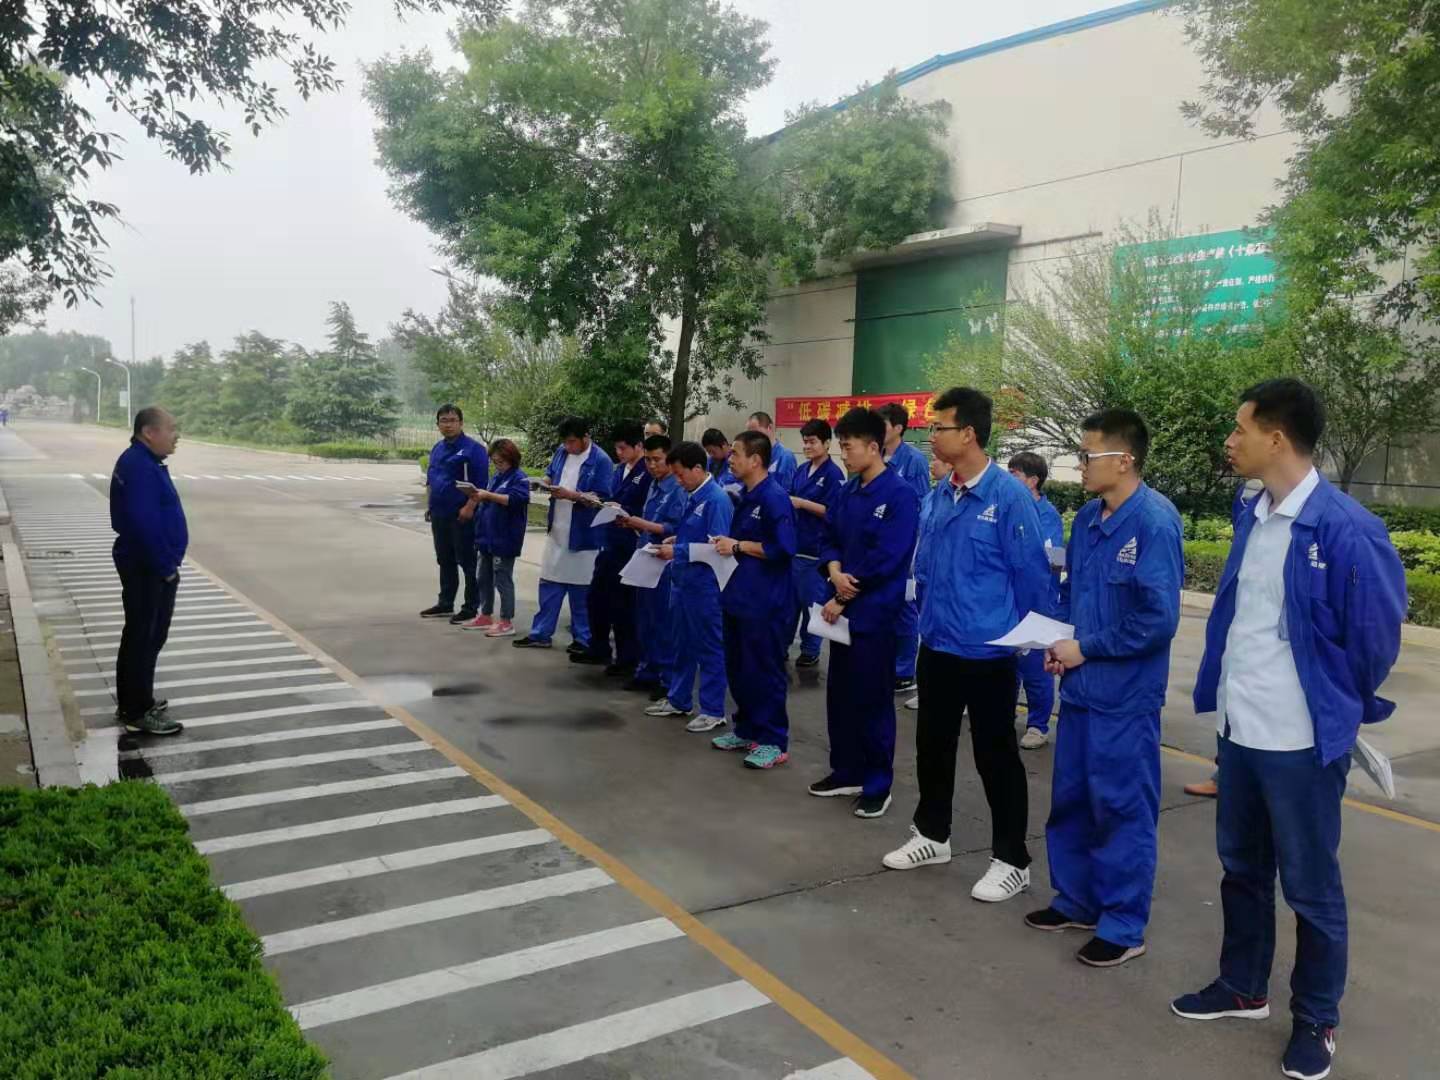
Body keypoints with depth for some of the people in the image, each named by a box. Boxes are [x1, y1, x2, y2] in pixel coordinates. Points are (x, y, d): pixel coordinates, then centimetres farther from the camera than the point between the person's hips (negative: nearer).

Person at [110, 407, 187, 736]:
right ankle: (137, 712, 6)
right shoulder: (138, 466, -21)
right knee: (142, 637, -2)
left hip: (152, 566, 11)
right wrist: (166, 566, -21)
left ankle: (138, 701, 30)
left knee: (150, 636, 19)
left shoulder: (146, 462, 13)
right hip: (147, 569, -11)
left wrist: (168, 562, 16)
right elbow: (143, 523, -27)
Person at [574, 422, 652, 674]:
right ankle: (598, 649, 33)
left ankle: (628, 659, 18)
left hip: (628, 547, -9)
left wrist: (623, 514, -23)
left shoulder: (648, 473, -15)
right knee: (597, 596, 16)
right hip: (610, 543, 9)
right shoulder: (620, 469, 12)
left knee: (623, 604, 2)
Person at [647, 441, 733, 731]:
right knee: (682, 643, 19)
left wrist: (677, 551, -18)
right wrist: (677, 539, 4)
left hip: (704, 585, -9)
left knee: (709, 648, 3)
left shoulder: (716, 500, -18)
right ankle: (678, 700, 33)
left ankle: (713, 711, 14)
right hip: (682, 580, 9)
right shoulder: (691, 496, 8)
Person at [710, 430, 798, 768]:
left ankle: (774, 742, 12)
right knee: (737, 669, 17)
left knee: (764, 672, 0)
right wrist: (726, 544, 3)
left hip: (765, 601, -9)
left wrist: (738, 545, -18)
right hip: (740, 594, 9)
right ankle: (747, 730, 31)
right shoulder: (746, 496, 11)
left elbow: (783, 549, -23)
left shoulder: (775, 498, -17)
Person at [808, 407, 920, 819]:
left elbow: (885, 560, -19)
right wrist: (835, 573, -8)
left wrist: (843, 599, -14)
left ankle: (877, 786, 15)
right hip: (841, 608, 8)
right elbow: (830, 538, 14)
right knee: (840, 694, 15)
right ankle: (846, 773, 29)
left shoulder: (900, 495, -14)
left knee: (872, 700, 2)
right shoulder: (848, 491, 9)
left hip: (874, 612, -8)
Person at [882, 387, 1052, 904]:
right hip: (937, 644, 7)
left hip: (987, 651, -7)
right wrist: (931, 615, 10)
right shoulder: (939, 495, 4)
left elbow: (1031, 574, -12)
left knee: (995, 756, 6)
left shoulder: (1009, 495, -16)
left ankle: (1011, 860, 22)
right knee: (932, 744, 18)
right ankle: (932, 835, 36)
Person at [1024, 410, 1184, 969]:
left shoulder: (1155, 523, -19)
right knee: (1070, 799, 18)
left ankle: (1124, 927, 22)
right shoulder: (1088, 517, 5)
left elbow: (1158, 619, -22)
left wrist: (1085, 648, -15)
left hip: (1125, 693, -8)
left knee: (1123, 808, 6)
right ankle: (1076, 900, 35)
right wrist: (1059, 642, 2)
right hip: (1080, 685, 8)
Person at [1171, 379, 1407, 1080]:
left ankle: (1316, 1021, 31)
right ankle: (1242, 988, 40)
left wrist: (1338, 707, 3)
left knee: (1310, 886, 11)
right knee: (1241, 868, 21)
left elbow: (1376, 634, -11)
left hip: (1301, 739, -7)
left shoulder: (1345, 528, -20)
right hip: (1238, 728, 7)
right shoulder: (1252, 516, 4)